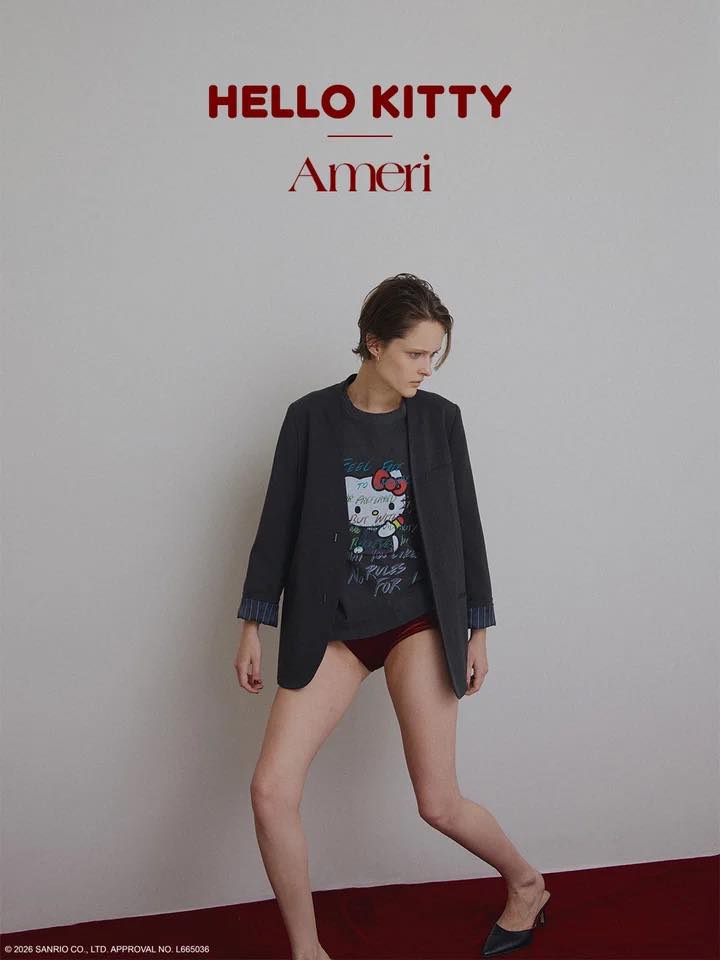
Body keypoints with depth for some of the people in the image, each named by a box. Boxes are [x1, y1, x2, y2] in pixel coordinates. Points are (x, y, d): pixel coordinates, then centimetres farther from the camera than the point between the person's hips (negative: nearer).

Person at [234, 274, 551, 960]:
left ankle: (526, 884, 32)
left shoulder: (439, 418, 0)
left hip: (418, 622, -1)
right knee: (271, 791, -8)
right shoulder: (312, 417, -2)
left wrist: (477, 628, 7)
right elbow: (279, 522, 2)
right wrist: (253, 626, 3)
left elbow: (464, 525, 6)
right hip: (330, 629, 1)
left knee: (438, 803, 1)